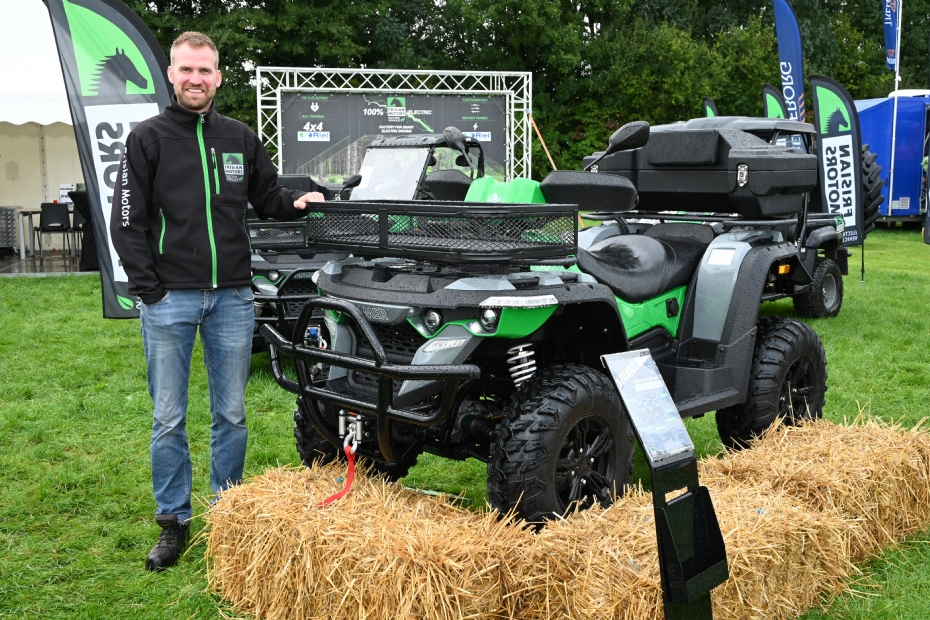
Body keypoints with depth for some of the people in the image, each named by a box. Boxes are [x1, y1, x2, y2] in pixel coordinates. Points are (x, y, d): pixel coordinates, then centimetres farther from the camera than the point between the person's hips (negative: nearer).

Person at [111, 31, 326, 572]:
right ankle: (174, 523, 18)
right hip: (170, 299, -2)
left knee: (232, 415, 9)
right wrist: (150, 291, -10)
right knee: (170, 419, 5)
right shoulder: (148, 139, 1)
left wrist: (297, 202, -5)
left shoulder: (241, 139, 10)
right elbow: (128, 223, -3)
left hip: (232, 298, 3)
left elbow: (267, 197, 18)